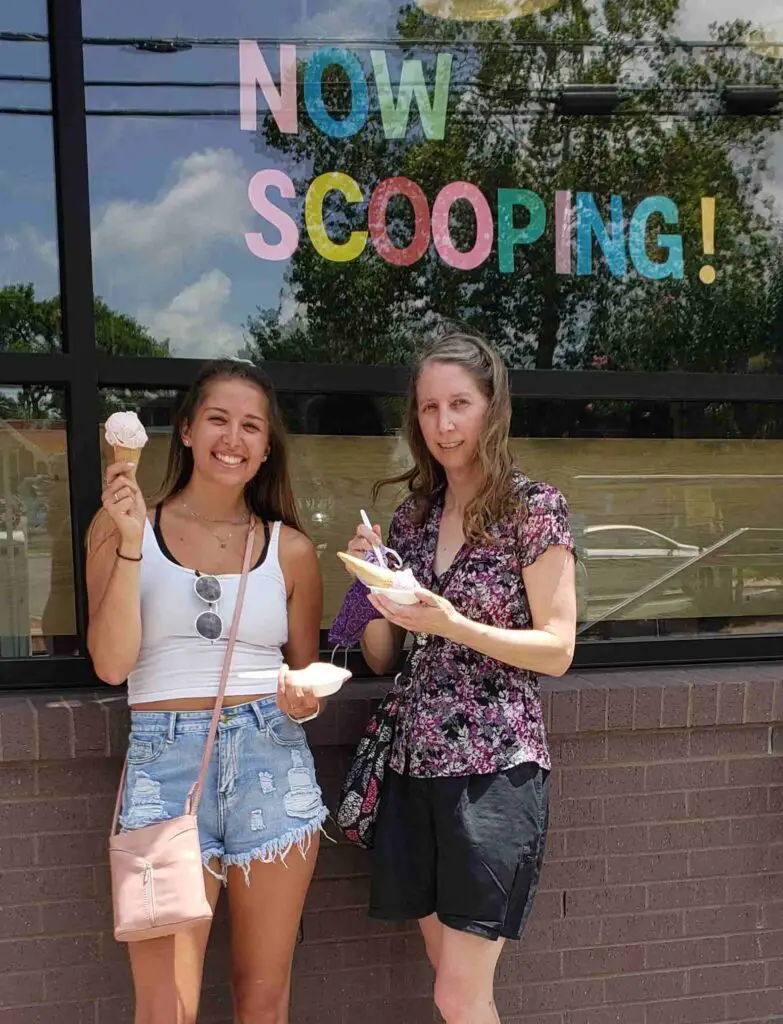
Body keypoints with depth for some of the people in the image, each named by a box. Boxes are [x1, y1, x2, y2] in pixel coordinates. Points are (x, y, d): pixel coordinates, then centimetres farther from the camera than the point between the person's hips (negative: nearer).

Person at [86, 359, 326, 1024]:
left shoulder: (290, 548, 7)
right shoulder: (123, 526, 2)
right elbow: (111, 663, -6)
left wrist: (306, 698, -7)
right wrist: (130, 542, -14)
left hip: (273, 758, 2)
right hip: (165, 757, -1)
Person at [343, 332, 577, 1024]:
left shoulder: (534, 508, -5)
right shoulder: (412, 516, 10)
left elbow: (557, 650, -9)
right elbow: (381, 658, 12)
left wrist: (452, 624, -21)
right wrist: (372, 582, -6)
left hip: (496, 765, -5)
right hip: (417, 762, 5)